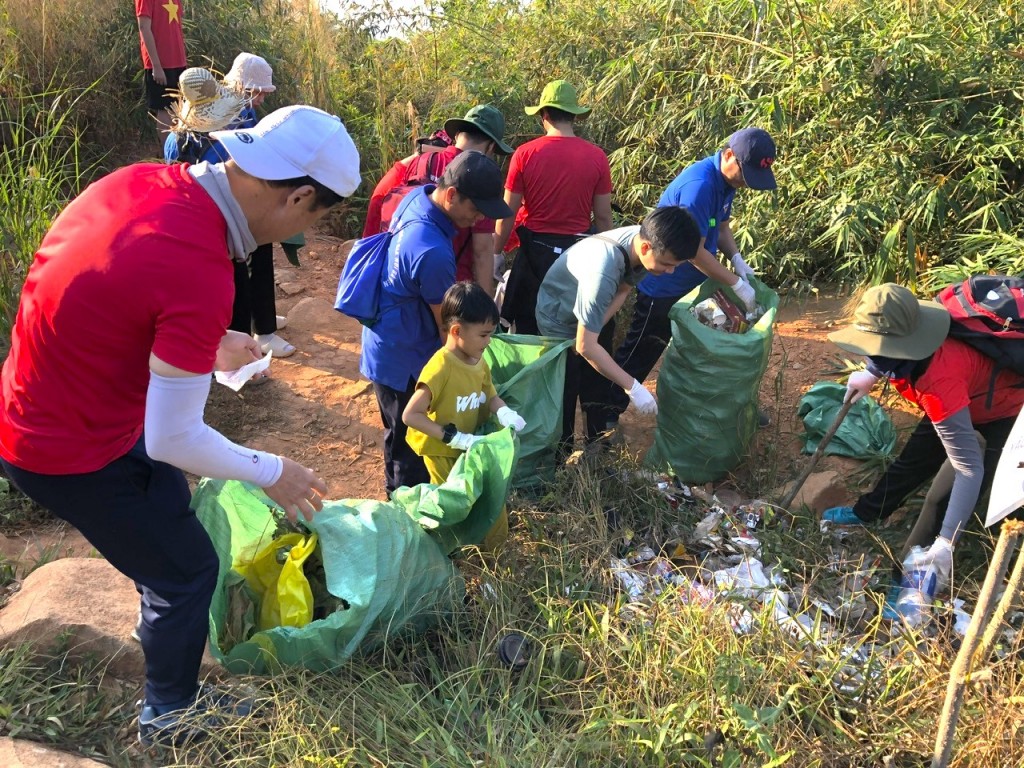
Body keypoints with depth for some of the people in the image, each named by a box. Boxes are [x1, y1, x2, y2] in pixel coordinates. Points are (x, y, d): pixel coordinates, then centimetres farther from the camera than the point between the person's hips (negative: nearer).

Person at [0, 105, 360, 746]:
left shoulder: (143, 179, -9)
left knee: (168, 512, 30)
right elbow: (173, 439, -25)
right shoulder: (202, 277, -34)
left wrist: (202, 347, 14)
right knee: (189, 568, 12)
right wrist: (271, 473, -10)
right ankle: (171, 716, 37)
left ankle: (162, 623, 57)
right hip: (73, 452, -8)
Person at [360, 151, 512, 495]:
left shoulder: (417, 196, -6)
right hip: (404, 360, -10)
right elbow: (447, 326, -20)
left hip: (388, 345, 10)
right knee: (412, 446, 8)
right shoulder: (434, 254, -34)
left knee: (400, 435, 27)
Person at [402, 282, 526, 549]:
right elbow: (410, 415, -30)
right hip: (443, 453, -7)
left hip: (470, 449, 7)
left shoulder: (478, 361, -4)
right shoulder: (440, 368, -28)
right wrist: (455, 437, -31)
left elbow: (490, 395, 9)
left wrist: (504, 412, -15)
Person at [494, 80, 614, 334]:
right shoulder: (596, 157, -7)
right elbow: (603, 217, -2)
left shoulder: (525, 154, -10)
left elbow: (508, 213, -6)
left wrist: (497, 252, 8)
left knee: (528, 328, 14)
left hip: (535, 249, -1)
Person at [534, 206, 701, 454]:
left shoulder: (642, 240, -22)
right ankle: (561, 459, 22)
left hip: (595, 312, 7)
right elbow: (586, 346, -38)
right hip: (561, 323, -7)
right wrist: (633, 387, -34)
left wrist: (595, 328, -18)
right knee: (565, 398, 4)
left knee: (599, 391, 16)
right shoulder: (603, 270, -44)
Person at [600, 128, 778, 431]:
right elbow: (695, 251, -27)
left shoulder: (727, 180, -1)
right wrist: (737, 284, -22)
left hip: (696, 282, 9)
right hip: (664, 288, -9)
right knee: (639, 355, 3)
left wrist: (737, 259, -5)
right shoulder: (699, 186, -30)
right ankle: (606, 414, 17)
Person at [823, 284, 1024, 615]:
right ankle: (866, 513, 41)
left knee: (945, 500, -10)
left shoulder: (940, 383, -46)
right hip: (964, 402, 7)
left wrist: (945, 543, -45)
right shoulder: (905, 345, -26)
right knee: (912, 462, 20)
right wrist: (870, 375, 1)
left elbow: (970, 470, -44)